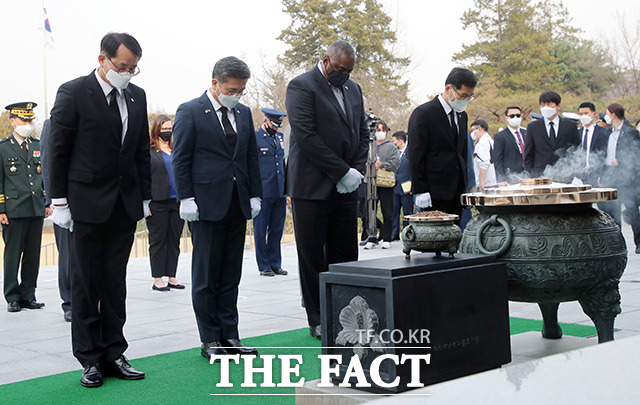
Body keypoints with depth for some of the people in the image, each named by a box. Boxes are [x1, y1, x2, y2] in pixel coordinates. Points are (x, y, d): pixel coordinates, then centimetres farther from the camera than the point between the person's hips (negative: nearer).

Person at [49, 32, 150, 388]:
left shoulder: (137, 96, 9)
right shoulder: (73, 93, -6)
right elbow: (58, 150, -6)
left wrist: (145, 197, 11)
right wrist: (59, 201, -9)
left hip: (125, 205, 5)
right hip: (88, 204, -5)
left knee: (115, 283, 9)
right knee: (86, 283, 3)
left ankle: (113, 354, 16)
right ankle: (89, 358, 12)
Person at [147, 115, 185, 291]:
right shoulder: (147, 151, -1)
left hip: (177, 201, 5)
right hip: (158, 203, -5)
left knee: (174, 240, 8)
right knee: (157, 240, 1)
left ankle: (172, 277, 15)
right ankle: (157, 279, 6)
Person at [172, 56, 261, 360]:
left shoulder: (244, 113, 14)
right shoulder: (190, 112, -4)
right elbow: (180, 160, -6)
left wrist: (255, 195, 10)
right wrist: (186, 199, -12)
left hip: (238, 204, 6)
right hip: (206, 205, -6)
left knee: (231, 275, 9)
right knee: (206, 276, 1)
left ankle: (229, 335, 16)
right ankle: (210, 339, 8)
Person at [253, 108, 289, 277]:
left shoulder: (280, 137, 16)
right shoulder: (253, 138, -3)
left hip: (280, 192, 6)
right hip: (262, 193, -6)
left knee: (277, 230, 8)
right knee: (261, 230, 1)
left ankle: (275, 264, 16)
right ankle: (264, 266, 8)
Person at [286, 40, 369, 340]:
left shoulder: (353, 89, 15)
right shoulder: (301, 86, -8)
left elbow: (363, 133, 18)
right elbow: (305, 136, -16)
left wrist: (357, 170, 1)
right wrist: (342, 172, -15)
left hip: (345, 188, 6)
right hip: (312, 188, -6)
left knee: (345, 255, 6)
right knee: (312, 257, 1)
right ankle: (318, 320, 10)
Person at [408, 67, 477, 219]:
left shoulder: (462, 115, 17)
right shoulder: (423, 113, -8)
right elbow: (415, 156, -11)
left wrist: (464, 187, 16)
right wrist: (420, 191, -15)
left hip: (456, 192, 7)